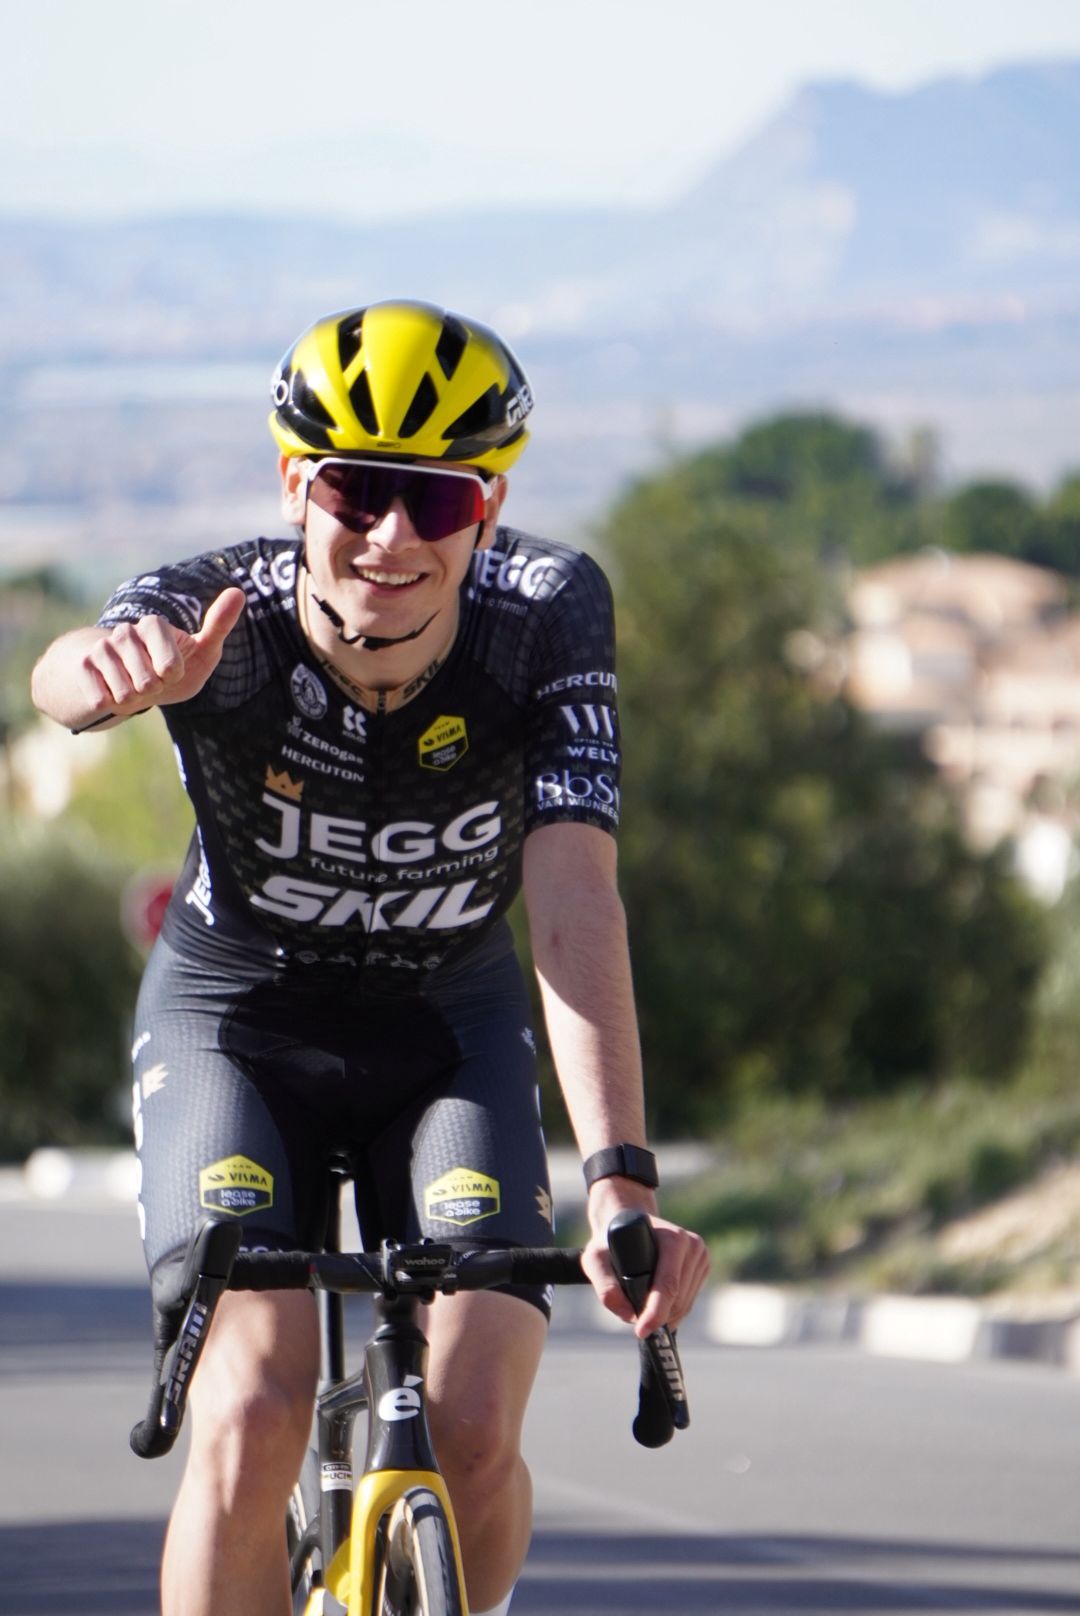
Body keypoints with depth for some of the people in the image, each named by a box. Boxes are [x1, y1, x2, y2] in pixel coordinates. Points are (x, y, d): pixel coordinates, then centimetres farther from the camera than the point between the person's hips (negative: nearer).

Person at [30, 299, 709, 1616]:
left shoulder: (548, 613, -25)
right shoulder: (219, 618, -28)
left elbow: (574, 901, -34)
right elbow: (68, 681, -51)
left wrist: (619, 1181, -46)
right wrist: (118, 670, -78)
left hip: (450, 1020, 1)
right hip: (235, 1012, -1)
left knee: (474, 1436, -16)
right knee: (250, 1429, -22)